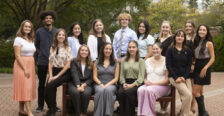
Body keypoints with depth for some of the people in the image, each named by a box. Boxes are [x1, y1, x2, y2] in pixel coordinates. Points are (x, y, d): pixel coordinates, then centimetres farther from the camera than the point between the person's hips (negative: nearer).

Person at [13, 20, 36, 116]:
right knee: (24, 87, -9)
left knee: (29, 87, 7)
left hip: (30, 65, 7)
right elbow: (17, 56, -13)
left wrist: (31, 68, 6)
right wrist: (25, 69, -17)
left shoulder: (31, 40, 13)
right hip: (21, 65, -7)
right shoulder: (18, 39, -8)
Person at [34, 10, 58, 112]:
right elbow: (36, 46, 10)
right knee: (41, 84, 5)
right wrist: (42, 54, 8)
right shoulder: (39, 31, 1)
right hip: (42, 62, -1)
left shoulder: (56, 31, 5)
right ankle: (40, 105, 14)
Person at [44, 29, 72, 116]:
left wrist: (57, 76, -11)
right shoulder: (52, 48, 12)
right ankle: (51, 108, 12)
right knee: (47, 89, -17)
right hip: (54, 71, 4)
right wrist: (51, 76, -4)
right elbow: (50, 63, 10)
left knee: (50, 86, -27)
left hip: (64, 73, -4)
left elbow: (68, 65, -8)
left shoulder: (67, 48, -2)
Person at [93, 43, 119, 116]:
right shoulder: (97, 63, 14)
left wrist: (107, 84, -11)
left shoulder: (115, 63, 12)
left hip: (111, 84, 0)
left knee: (108, 90, -36)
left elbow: (116, 78, 5)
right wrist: (101, 84, -11)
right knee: (100, 90, -36)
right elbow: (95, 77, 7)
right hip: (99, 84, 0)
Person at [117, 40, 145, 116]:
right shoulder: (124, 60, 17)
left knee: (128, 92, -35)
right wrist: (123, 83, -7)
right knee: (120, 92, -31)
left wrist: (132, 85, -16)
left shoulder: (141, 61, 7)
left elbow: (141, 77, -2)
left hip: (136, 83, -2)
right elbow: (121, 75, 13)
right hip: (126, 83, 3)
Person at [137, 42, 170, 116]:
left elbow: (167, 80, -5)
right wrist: (146, 81, -5)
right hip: (148, 85, 4)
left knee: (149, 90, -36)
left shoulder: (165, 61, -2)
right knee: (140, 90, -31)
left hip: (162, 86, -4)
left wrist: (154, 83, -13)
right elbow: (144, 76, 19)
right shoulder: (148, 61, 16)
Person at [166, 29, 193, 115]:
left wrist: (184, 77, -8)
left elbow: (189, 65, 7)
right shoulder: (170, 50, 2)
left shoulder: (188, 51, 9)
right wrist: (176, 78, -12)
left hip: (185, 77, 4)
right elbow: (168, 65, -3)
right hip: (174, 77, -4)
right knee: (188, 95, -21)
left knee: (189, 96, -10)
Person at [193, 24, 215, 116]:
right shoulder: (196, 42, 11)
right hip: (197, 68, 6)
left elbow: (212, 58, -9)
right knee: (199, 92, 9)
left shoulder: (209, 43, -7)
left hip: (204, 68, -6)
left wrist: (205, 68, -18)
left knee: (195, 92, -10)